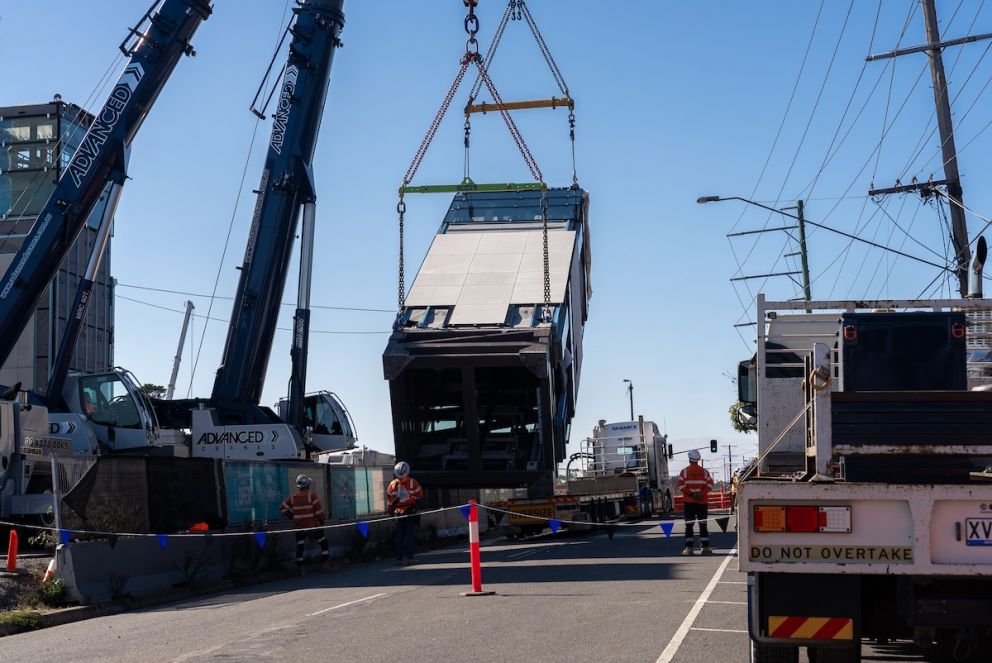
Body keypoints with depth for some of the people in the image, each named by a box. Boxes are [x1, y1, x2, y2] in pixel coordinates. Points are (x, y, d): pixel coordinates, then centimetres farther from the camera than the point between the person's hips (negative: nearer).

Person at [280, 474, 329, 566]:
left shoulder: (293, 497, 3)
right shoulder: (311, 495, -11)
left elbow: (282, 507, 6)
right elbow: (318, 510, -12)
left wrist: (291, 516, 15)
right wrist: (322, 521, 1)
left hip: (299, 526, 4)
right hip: (312, 524, -4)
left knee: (300, 544, 11)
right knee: (322, 540, 12)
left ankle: (299, 561, 9)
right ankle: (325, 556, 10)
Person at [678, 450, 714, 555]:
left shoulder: (684, 472, 1)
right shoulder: (704, 471, 6)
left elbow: (681, 485, -10)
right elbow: (710, 484, -5)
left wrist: (691, 494, -13)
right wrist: (701, 494, -12)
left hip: (689, 502, -1)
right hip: (702, 502, 1)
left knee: (689, 525, 2)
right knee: (703, 524, 5)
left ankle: (688, 548, -2)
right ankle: (705, 547, 3)